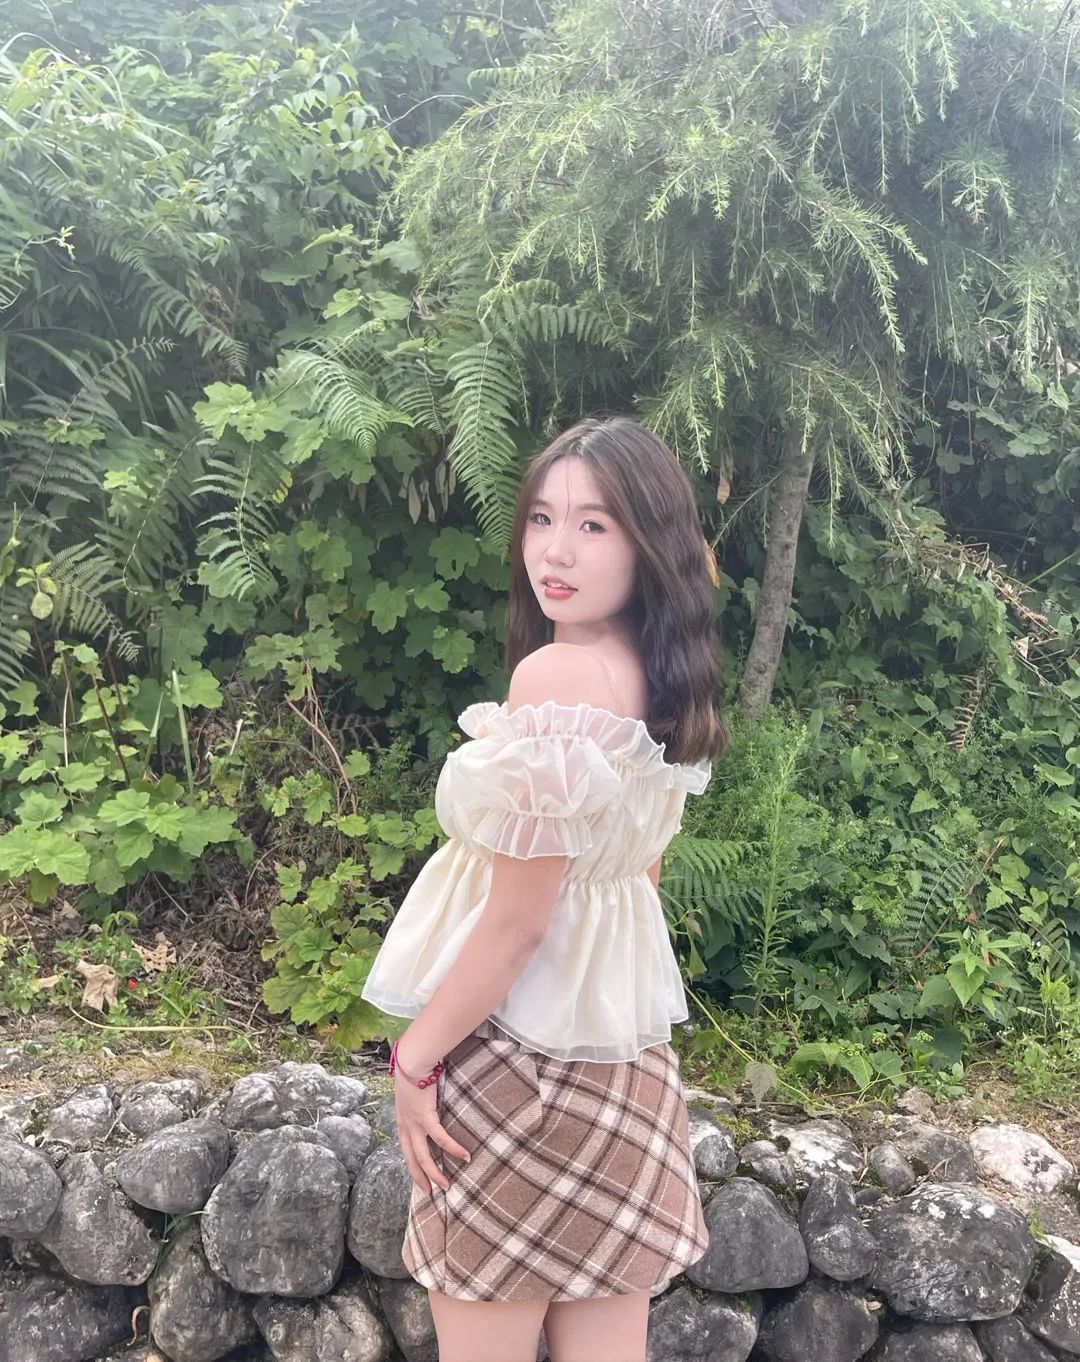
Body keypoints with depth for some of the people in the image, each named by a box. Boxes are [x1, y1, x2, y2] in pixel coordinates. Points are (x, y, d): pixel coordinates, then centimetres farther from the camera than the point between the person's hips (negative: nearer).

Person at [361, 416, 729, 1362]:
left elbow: (517, 916, -20)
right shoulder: (670, 683, 5)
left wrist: (414, 1058, -11)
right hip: (626, 1044, 8)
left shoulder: (556, 675, -21)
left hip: (518, 1045, -8)